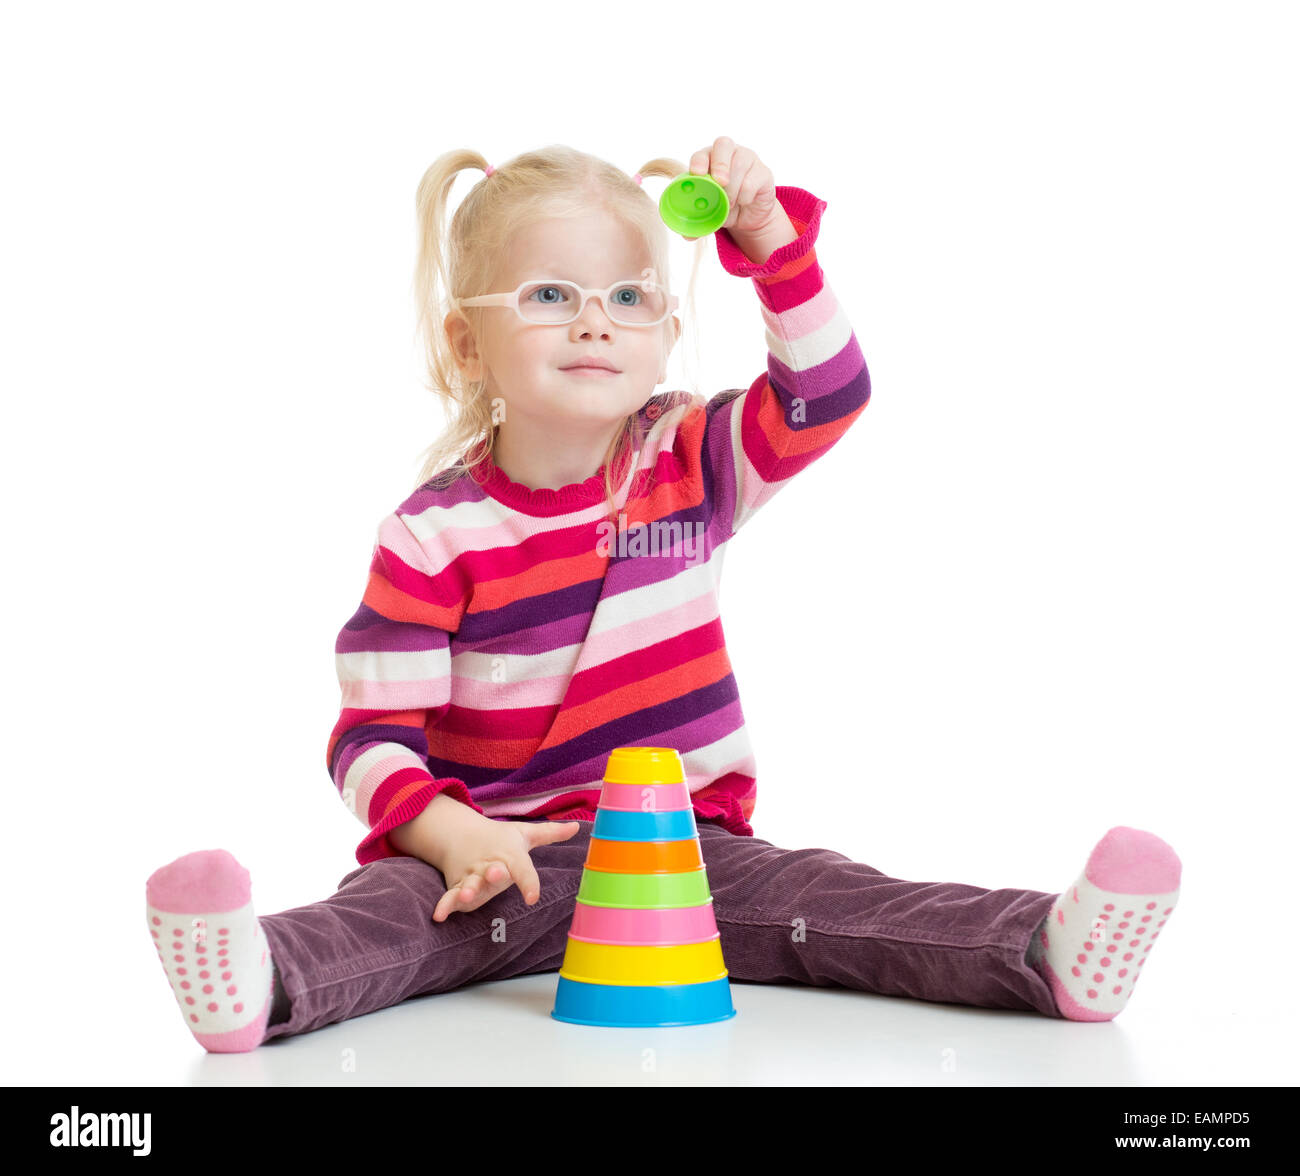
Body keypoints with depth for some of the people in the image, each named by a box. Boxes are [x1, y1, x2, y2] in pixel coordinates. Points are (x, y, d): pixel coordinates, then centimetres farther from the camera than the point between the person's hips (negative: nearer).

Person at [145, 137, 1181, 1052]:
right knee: (388, 907, -32)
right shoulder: (434, 536, -7)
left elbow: (828, 392, -1)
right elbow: (374, 736, -9)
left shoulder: (692, 466, 4)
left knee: (817, 900, -21)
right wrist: (452, 833, -29)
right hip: (505, 853, -2)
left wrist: (768, 234, -13)